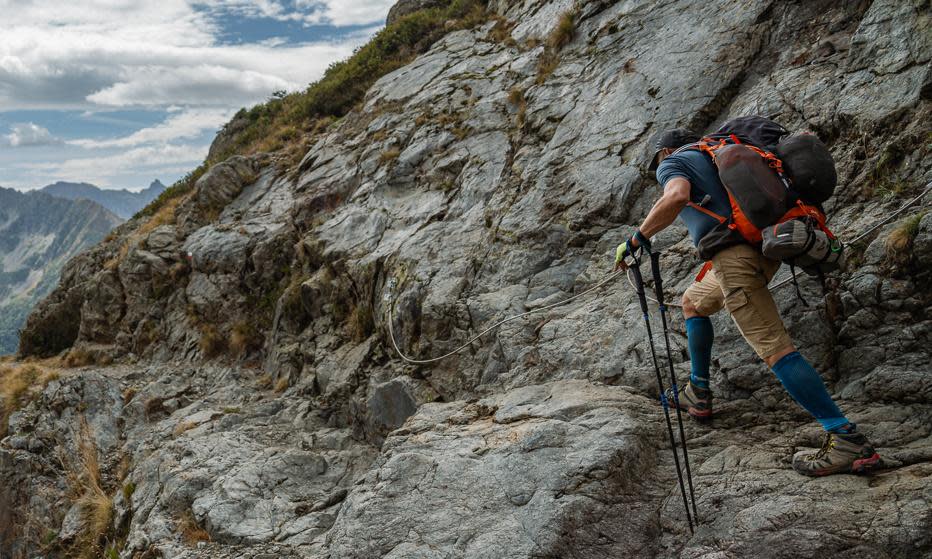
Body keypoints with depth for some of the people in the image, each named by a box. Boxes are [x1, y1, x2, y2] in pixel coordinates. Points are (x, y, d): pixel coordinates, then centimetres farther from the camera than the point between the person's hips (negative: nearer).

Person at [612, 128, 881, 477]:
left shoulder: (672, 163, 7)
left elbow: (677, 196, -17)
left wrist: (637, 238, -10)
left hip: (733, 254, -9)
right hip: (766, 250, 9)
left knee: (774, 348, -13)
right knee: (692, 302, 29)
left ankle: (847, 439, -17)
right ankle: (698, 394, 33)